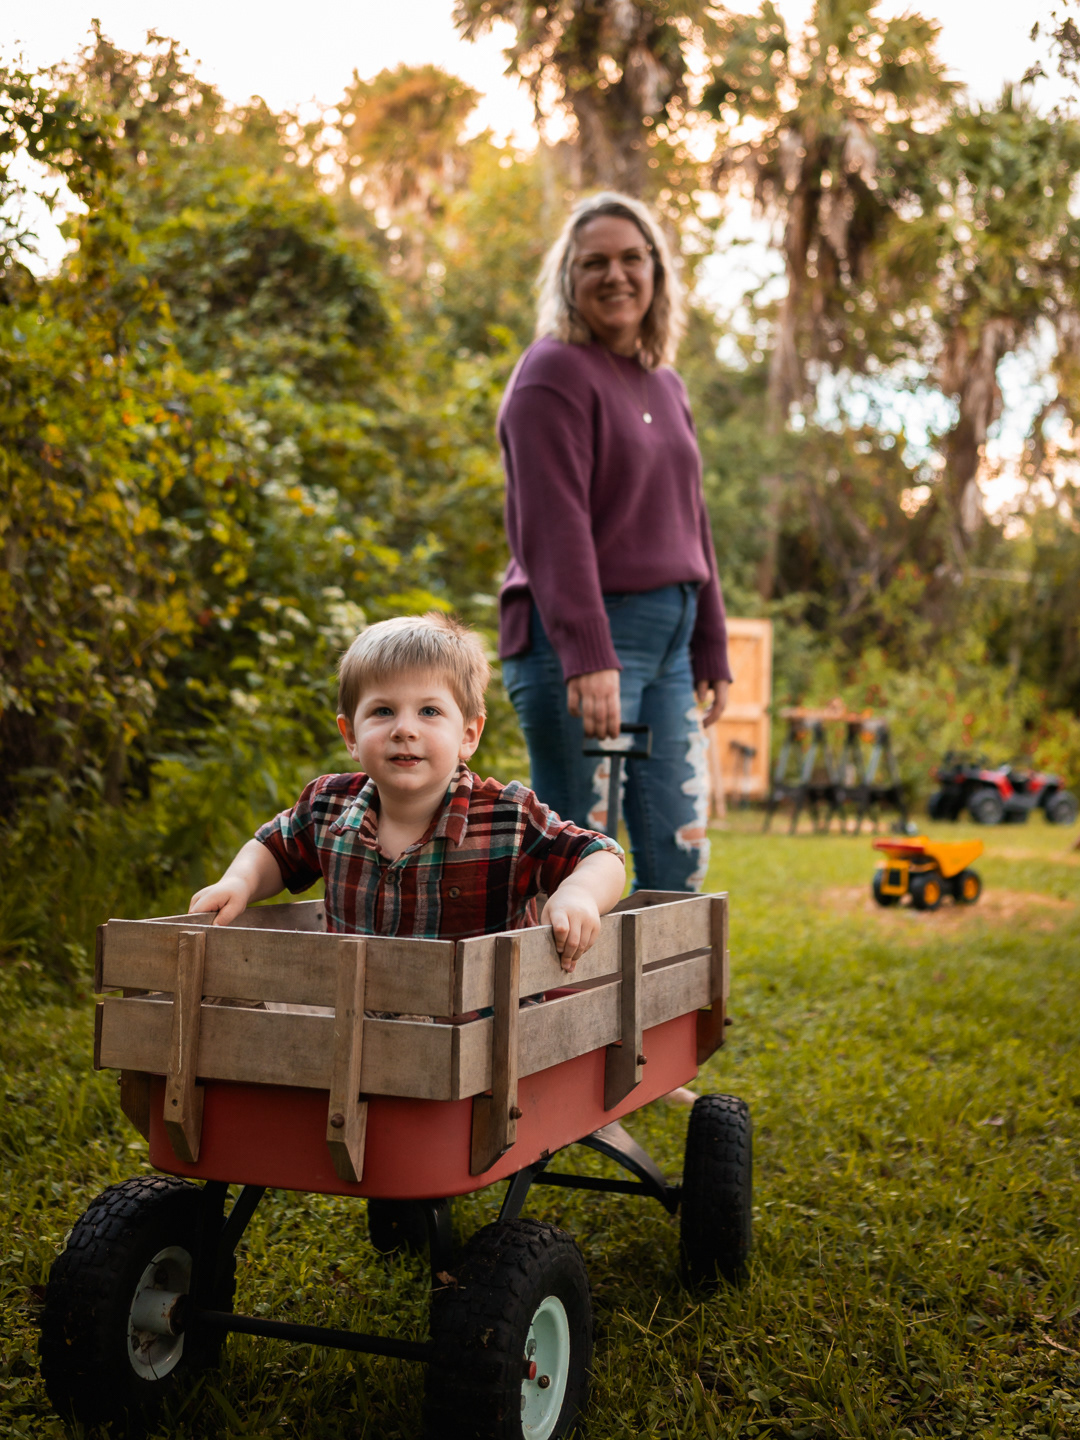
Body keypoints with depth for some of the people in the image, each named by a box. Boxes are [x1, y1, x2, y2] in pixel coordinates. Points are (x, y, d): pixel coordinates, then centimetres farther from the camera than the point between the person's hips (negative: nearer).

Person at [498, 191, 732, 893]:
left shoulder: (666, 385, 18)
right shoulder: (554, 372, -7)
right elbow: (554, 528, -17)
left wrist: (711, 650, 17)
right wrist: (587, 659, -25)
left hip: (667, 639, 8)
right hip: (580, 641, -8)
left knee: (679, 860, 8)